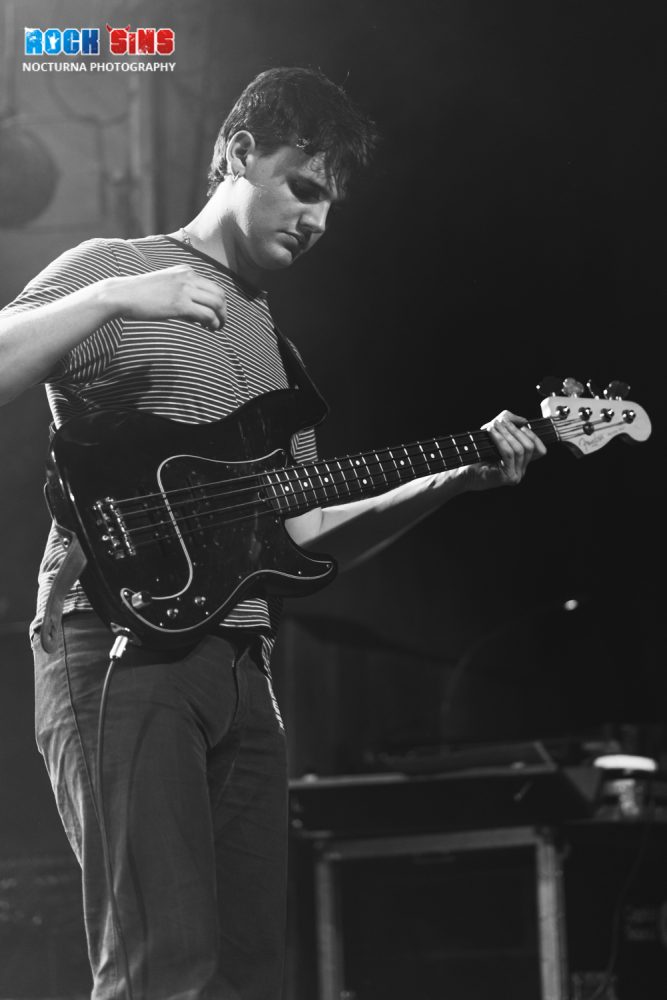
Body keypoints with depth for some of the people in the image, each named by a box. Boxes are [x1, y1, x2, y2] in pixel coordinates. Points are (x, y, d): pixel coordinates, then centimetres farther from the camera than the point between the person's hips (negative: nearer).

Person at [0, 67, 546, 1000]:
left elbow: (302, 537, 21)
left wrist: (453, 477, 10)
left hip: (241, 667, 8)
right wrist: (109, 301, -19)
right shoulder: (110, 271, 4)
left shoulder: (274, 347, 25)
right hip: (121, 644, -8)